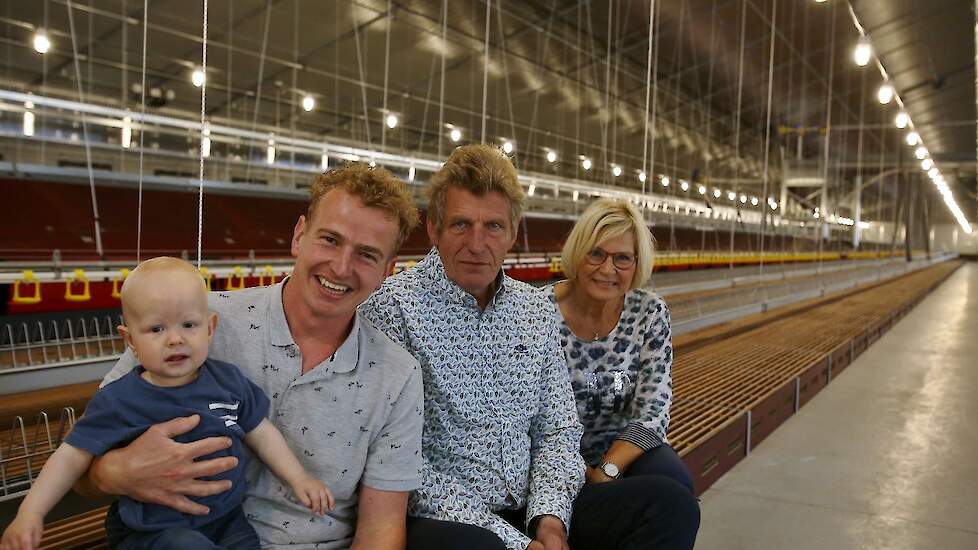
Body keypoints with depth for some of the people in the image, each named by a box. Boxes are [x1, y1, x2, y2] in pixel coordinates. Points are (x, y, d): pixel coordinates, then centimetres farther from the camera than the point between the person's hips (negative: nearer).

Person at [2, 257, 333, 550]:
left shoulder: (228, 380, 0)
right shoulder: (118, 402, -9)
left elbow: (261, 433, 10)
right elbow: (73, 455, -4)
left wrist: (299, 479, 7)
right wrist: (30, 513, -12)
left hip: (227, 518, 4)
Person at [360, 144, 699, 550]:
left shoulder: (537, 309, 9)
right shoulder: (392, 308, -12)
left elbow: (557, 430, 11)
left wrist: (549, 517, -8)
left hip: (533, 515, 6)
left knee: (666, 500, -10)